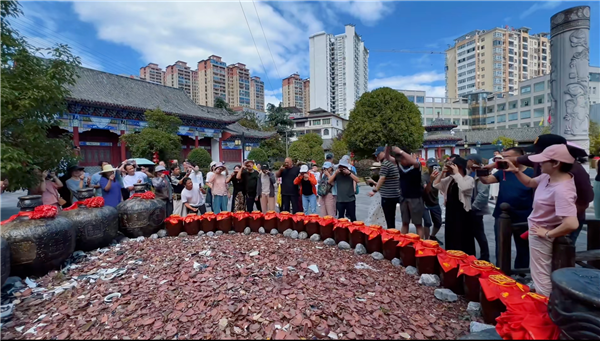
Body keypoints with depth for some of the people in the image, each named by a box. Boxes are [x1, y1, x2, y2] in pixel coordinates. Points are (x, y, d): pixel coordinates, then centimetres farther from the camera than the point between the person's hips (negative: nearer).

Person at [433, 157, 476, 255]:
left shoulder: (469, 179, -8)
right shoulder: (450, 179, 9)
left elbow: (463, 188, -30)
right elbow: (435, 185, 7)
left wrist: (456, 173, -21)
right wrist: (443, 173, -4)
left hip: (462, 213, -7)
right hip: (450, 212, 7)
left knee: (462, 242, 0)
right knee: (450, 239, 15)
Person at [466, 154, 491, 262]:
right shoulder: (471, 174, 11)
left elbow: (483, 194, -24)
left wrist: (473, 207, -19)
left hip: (476, 210, -9)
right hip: (471, 210, 9)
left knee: (479, 234, 2)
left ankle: (485, 258, 15)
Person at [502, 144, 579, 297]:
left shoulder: (562, 190, -34)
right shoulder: (548, 176, -8)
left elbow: (572, 224, -41)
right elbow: (530, 183, 13)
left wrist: (548, 234, -25)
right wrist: (516, 170, -3)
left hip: (541, 236, -10)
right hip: (537, 230, 10)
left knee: (541, 277, 8)